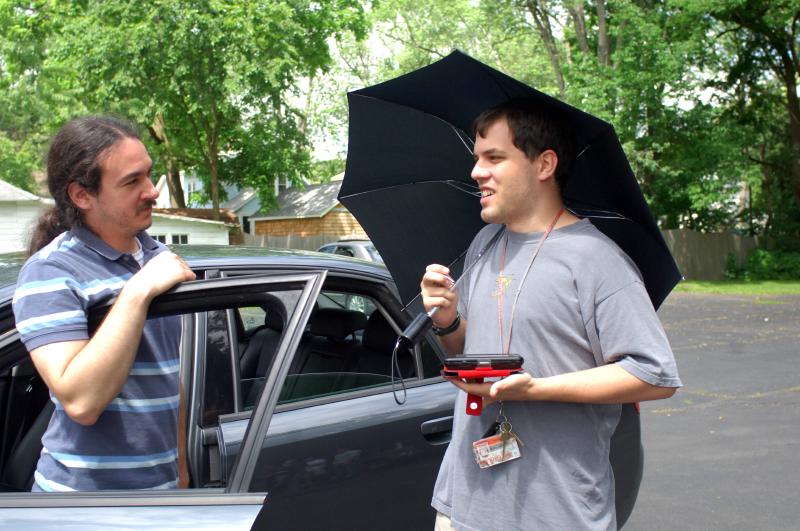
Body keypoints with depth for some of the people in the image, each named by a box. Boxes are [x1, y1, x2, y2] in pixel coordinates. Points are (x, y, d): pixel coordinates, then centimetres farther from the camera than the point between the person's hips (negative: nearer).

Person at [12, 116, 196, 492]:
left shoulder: (157, 256, 8)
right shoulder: (50, 272, -15)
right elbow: (81, 402, -26)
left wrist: (180, 469, 13)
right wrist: (137, 292, -27)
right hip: (85, 489, -6)